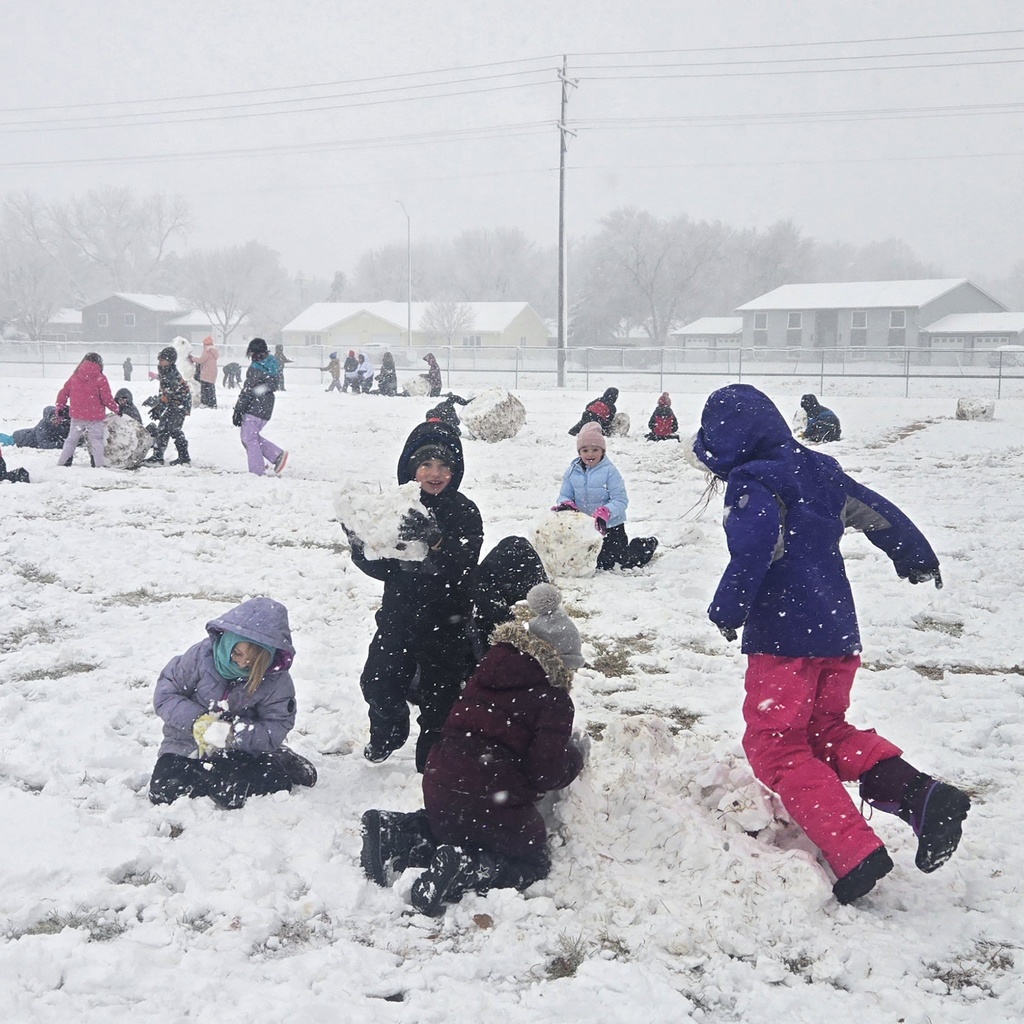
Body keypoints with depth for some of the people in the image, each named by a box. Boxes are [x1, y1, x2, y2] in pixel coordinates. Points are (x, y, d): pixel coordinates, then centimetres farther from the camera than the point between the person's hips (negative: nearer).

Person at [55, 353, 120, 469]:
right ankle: (99, 465, -4)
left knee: (71, 439, 16)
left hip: (77, 417, 4)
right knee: (96, 441, 3)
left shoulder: (74, 377, 5)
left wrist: (60, 408, 22)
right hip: (95, 418, -4)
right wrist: (116, 408, 5)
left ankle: (61, 463, 19)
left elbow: (63, 393, 9)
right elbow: (106, 398, -11)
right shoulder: (100, 379, -9)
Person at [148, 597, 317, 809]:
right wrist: (196, 720, -24)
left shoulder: (277, 681, -14)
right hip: (188, 745, 2)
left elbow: (274, 731, -15)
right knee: (164, 792, -23)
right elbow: (165, 693, -7)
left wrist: (232, 733, -32)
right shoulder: (201, 654, -13)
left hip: (240, 751, -2)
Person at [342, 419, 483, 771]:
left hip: (447, 623, -3)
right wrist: (361, 544, -23)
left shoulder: (464, 512, -11)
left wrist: (437, 541, -39)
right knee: (378, 684, 10)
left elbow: (465, 566, -24)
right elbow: (378, 568, -3)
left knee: (439, 696, 6)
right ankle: (387, 735, 42)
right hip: (398, 616, 3)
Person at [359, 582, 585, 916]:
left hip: (440, 785, 6)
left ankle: (392, 833, 5)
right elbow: (545, 772, -15)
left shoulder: (487, 671, 11)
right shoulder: (554, 701, -10)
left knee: (449, 829, 36)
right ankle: (463, 871, -14)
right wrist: (574, 757, 6)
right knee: (531, 862, 15)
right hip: (497, 801, -6)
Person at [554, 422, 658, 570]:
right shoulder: (572, 472, -1)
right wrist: (565, 505, -23)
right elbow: (565, 495, 2)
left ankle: (648, 545, 27)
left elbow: (621, 500, -17)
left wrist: (605, 513, -35)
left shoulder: (610, 471, -15)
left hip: (610, 526, -5)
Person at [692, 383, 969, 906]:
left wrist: (726, 611, -12)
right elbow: (879, 513, 19)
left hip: (783, 639, -8)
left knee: (776, 746, 2)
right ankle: (919, 794, -1)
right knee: (826, 729, 22)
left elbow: (753, 554, -26)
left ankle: (852, 851, -12)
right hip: (839, 633, 8)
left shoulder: (754, 485, -13)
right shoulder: (818, 471, 11)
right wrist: (915, 558, 35)